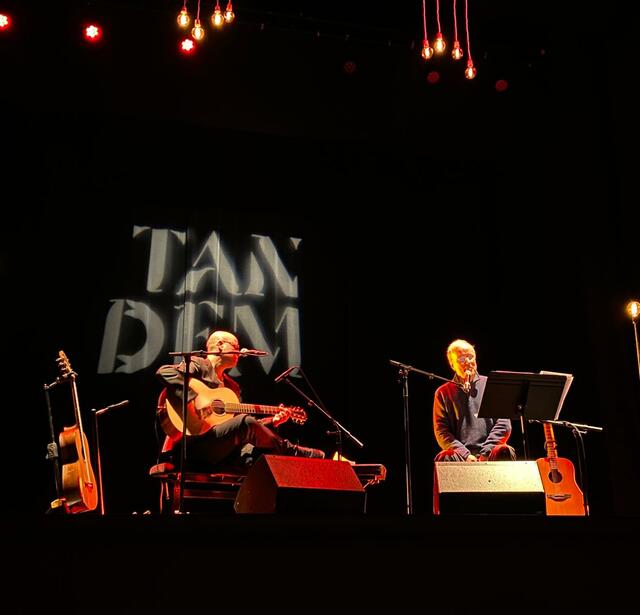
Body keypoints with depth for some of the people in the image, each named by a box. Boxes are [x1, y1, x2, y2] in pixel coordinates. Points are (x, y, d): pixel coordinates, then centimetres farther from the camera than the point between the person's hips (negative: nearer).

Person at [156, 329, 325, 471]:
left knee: (256, 453, -25)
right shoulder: (198, 365, 4)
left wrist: (272, 421, 14)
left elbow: (237, 430, 23)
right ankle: (293, 452, -7)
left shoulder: (232, 386, 25)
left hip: (222, 450, 7)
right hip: (192, 444, -7)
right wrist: (194, 400, -23)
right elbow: (164, 372, -16)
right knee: (245, 422, -25)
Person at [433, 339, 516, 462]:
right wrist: (465, 455, -10)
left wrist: (485, 453, -6)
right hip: (459, 456, -1)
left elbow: (504, 424, 7)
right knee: (444, 459, -34)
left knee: (505, 453, -33)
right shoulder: (443, 393, 14)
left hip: (490, 455, 1)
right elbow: (441, 431, 5)